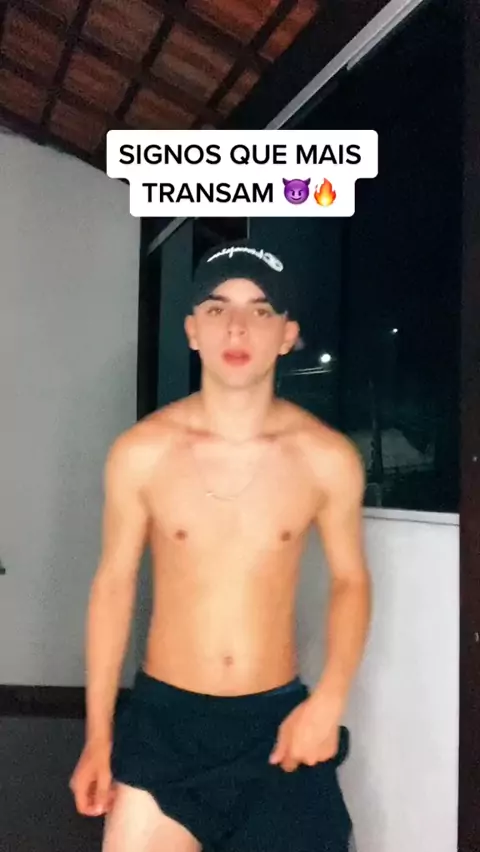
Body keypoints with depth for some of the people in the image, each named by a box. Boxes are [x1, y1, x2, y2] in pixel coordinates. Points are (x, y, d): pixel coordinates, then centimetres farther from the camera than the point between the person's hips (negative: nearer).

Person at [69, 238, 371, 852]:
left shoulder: (327, 457, -9)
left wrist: (331, 697, -10)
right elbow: (113, 584, -1)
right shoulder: (141, 452, -9)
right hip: (162, 719, 0)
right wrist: (98, 734, 2)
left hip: (277, 718, 1)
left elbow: (350, 581, 4)